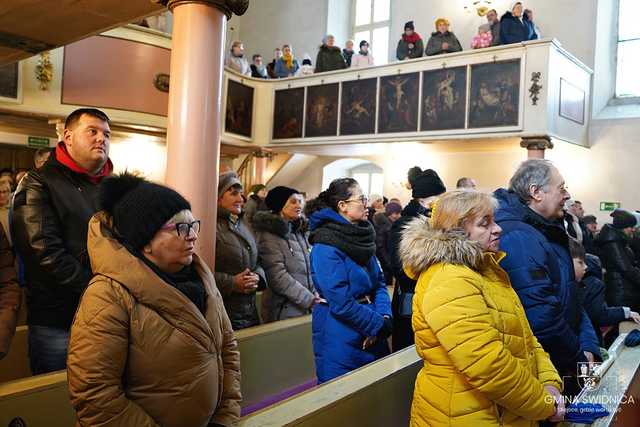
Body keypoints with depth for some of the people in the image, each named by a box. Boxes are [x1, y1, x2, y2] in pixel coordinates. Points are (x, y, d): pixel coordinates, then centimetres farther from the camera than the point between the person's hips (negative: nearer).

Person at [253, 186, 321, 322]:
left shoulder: (300, 231, 9)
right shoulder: (269, 235, -12)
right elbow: (278, 277, -18)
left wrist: (315, 294, -2)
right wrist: (311, 300, -20)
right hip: (284, 311, -6)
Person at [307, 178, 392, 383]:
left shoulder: (362, 237, 6)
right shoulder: (326, 245, -18)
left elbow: (379, 283, 8)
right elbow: (341, 302, -22)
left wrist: (385, 317, -8)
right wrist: (378, 324, -14)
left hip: (372, 335, 8)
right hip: (341, 337, -8)